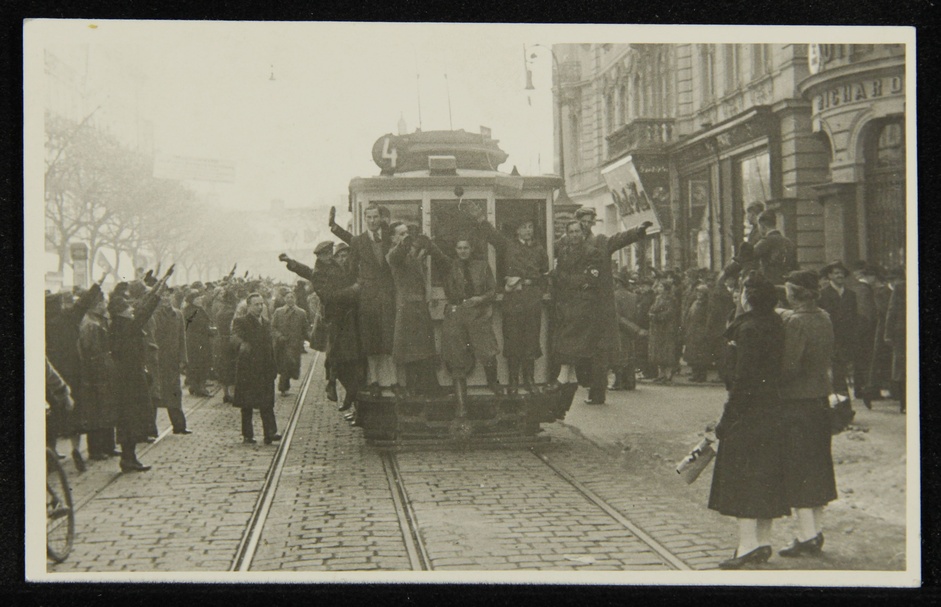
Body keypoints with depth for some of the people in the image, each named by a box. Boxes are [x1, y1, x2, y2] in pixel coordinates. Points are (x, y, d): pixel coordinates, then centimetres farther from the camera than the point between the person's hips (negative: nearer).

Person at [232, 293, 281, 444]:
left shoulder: (266, 323, 17)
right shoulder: (240, 321, -1)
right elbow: (236, 335, -20)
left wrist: (273, 368, 13)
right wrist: (243, 344, -42)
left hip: (265, 369, 4)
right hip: (247, 368, -4)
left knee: (267, 403, -2)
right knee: (246, 403, 2)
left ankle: (270, 433, -4)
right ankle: (247, 435, 9)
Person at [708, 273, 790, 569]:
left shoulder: (749, 329, -17)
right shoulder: (775, 325, 9)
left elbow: (743, 379, -19)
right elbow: (777, 372, 11)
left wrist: (727, 419, -16)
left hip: (748, 412, -9)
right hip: (772, 411, 9)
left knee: (742, 478, -4)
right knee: (766, 477, 13)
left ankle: (747, 545, -6)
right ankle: (763, 542, 20)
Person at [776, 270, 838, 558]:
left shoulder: (795, 321, -18)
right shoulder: (824, 318, 8)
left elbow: (789, 365, -21)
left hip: (796, 401, -8)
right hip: (821, 398, 8)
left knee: (797, 471, -2)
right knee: (818, 466, 14)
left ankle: (806, 536, -1)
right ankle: (816, 531, 21)